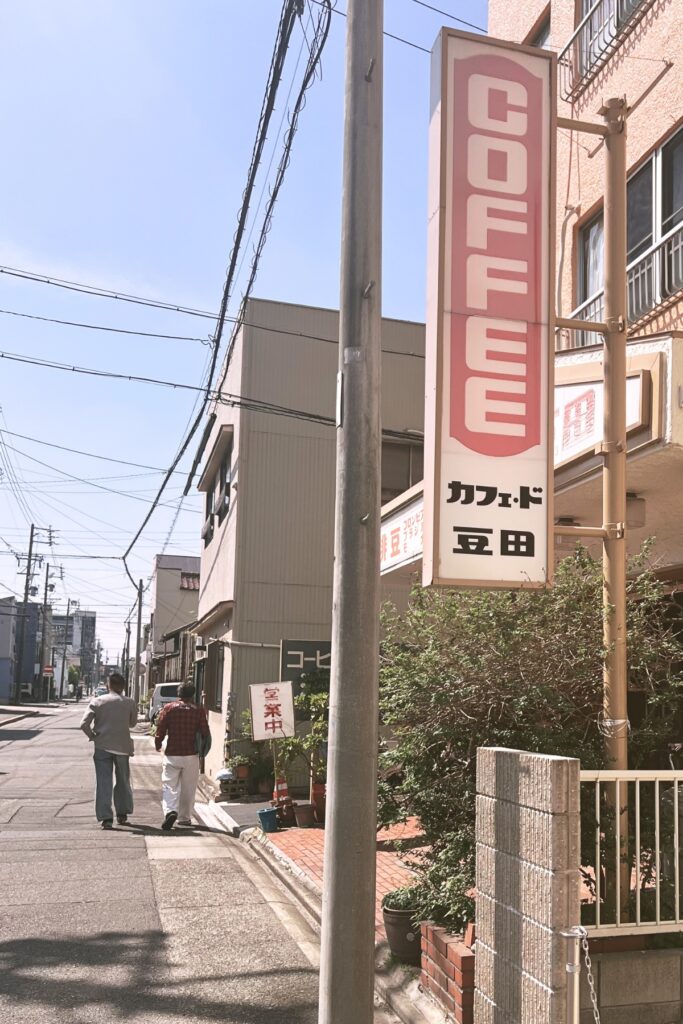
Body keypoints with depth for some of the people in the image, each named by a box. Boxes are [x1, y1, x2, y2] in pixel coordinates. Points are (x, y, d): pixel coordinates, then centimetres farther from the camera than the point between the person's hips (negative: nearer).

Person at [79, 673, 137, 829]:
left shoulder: (97, 702, -4)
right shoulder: (130, 703, -3)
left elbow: (84, 724, -10)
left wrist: (93, 736, 5)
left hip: (102, 746, -1)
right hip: (122, 746, 1)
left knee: (103, 782, 2)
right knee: (123, 781, 17)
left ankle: (105, 818, -5)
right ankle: (122, 814, 25)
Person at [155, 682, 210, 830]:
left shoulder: (169, 708, 0)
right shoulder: (199, 710, 2)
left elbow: (160, 730, -2)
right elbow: (205, 733, -1)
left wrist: (158, 745, 15)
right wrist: (201, 749, 15)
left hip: (172, 755, -1)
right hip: (191, 756, 1)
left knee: (169, 786, 0)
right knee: (188, 788, 13)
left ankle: (170, 811, -23)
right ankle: (184, 817, 21)